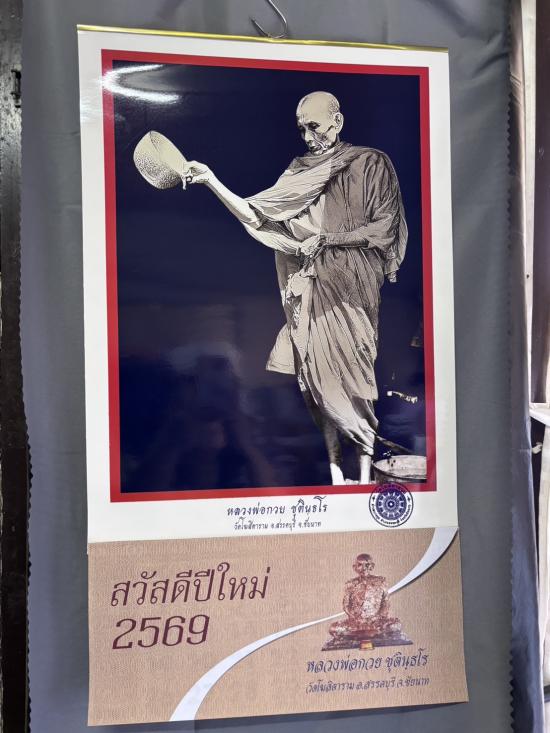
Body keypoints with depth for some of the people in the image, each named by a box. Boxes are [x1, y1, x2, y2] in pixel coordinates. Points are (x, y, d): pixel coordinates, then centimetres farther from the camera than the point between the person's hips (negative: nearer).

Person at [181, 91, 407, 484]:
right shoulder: (300, 171, 13)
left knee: (355, 373, -6)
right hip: (309, 287, 4)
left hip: (352, 286, -4)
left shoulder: (371, 163, 2)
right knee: (315, 374, -1)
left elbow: (384, 229, -3)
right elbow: (256, 217, 5)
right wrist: (212, 181, -5)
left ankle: (365, 473, 4)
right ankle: (335, 471, 8)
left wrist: (327, 238, -9)